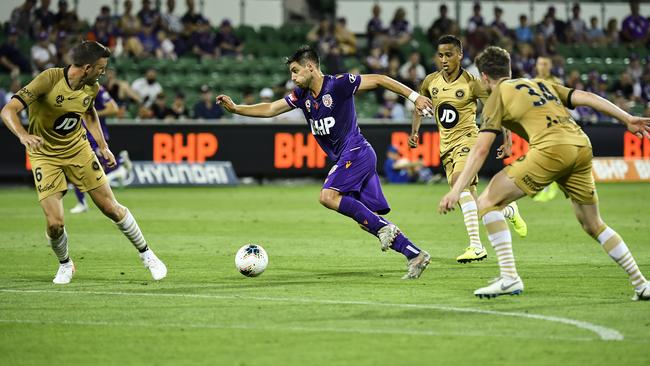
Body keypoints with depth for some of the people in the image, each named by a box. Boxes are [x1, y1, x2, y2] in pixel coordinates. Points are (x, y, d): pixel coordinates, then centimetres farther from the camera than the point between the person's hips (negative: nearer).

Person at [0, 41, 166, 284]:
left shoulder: (92, 88, -6)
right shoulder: (49, 79, -25)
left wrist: (102, 145, 13)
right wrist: (23, 135, -49)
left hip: (78, 151, 4)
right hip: (45, 156, -4)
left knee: (111, 208, 0)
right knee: (54, 224, -13)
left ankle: (146, 255, 20)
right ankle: (65, 265, 19)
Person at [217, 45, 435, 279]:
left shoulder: (338, 84, -11)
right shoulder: (302, 95, 11)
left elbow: (378, 80, -10)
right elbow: (270, 109, 12)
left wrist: (414, 97, -13)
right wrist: (235, 109, 0)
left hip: (356, 152, -8)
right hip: (345, 158, 8)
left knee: (328, 196, -24)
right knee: (368, 221, 2)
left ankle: (384, 227, -20)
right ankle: (415, 255, 3)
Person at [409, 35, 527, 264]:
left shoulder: (471, 83, -14)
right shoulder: (431, 82, 1)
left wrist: (507, 140, -17)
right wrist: (414, 132, 7)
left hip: (467, 139, -6)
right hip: (446, 144, 6)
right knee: (470, 201, 9)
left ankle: (476, 246, -33)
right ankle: (509, 211, 39)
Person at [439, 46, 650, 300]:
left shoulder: (498, 96, 12)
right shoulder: (542, 84, 30)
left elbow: (481, 149, 2)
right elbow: (586, 97, 19)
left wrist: (457, 189, 0)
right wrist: (627, 119, 19)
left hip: (551, 149, -7)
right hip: (582, 147, 7)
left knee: (488, 202, 3)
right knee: (593, 225, 23)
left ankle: (509, 277, -8)